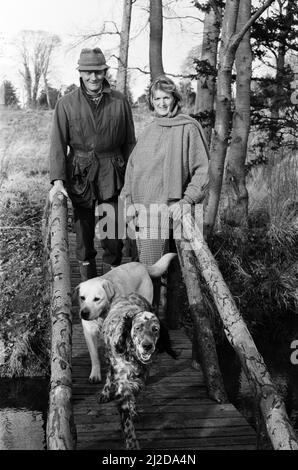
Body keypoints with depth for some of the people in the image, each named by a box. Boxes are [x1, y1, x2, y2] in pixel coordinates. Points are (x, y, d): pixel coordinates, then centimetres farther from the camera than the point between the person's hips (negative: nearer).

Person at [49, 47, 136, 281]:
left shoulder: (119, 101, 0)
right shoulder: (66, 103, -2)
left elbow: (130, 141, 5)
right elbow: (58, 143, -6)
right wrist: (58, 179, -16)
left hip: (112, 174, 0)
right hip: (79, 174, 0)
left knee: (114, 228, 1)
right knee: (83, 228, 12)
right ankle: (87, 280, 30)